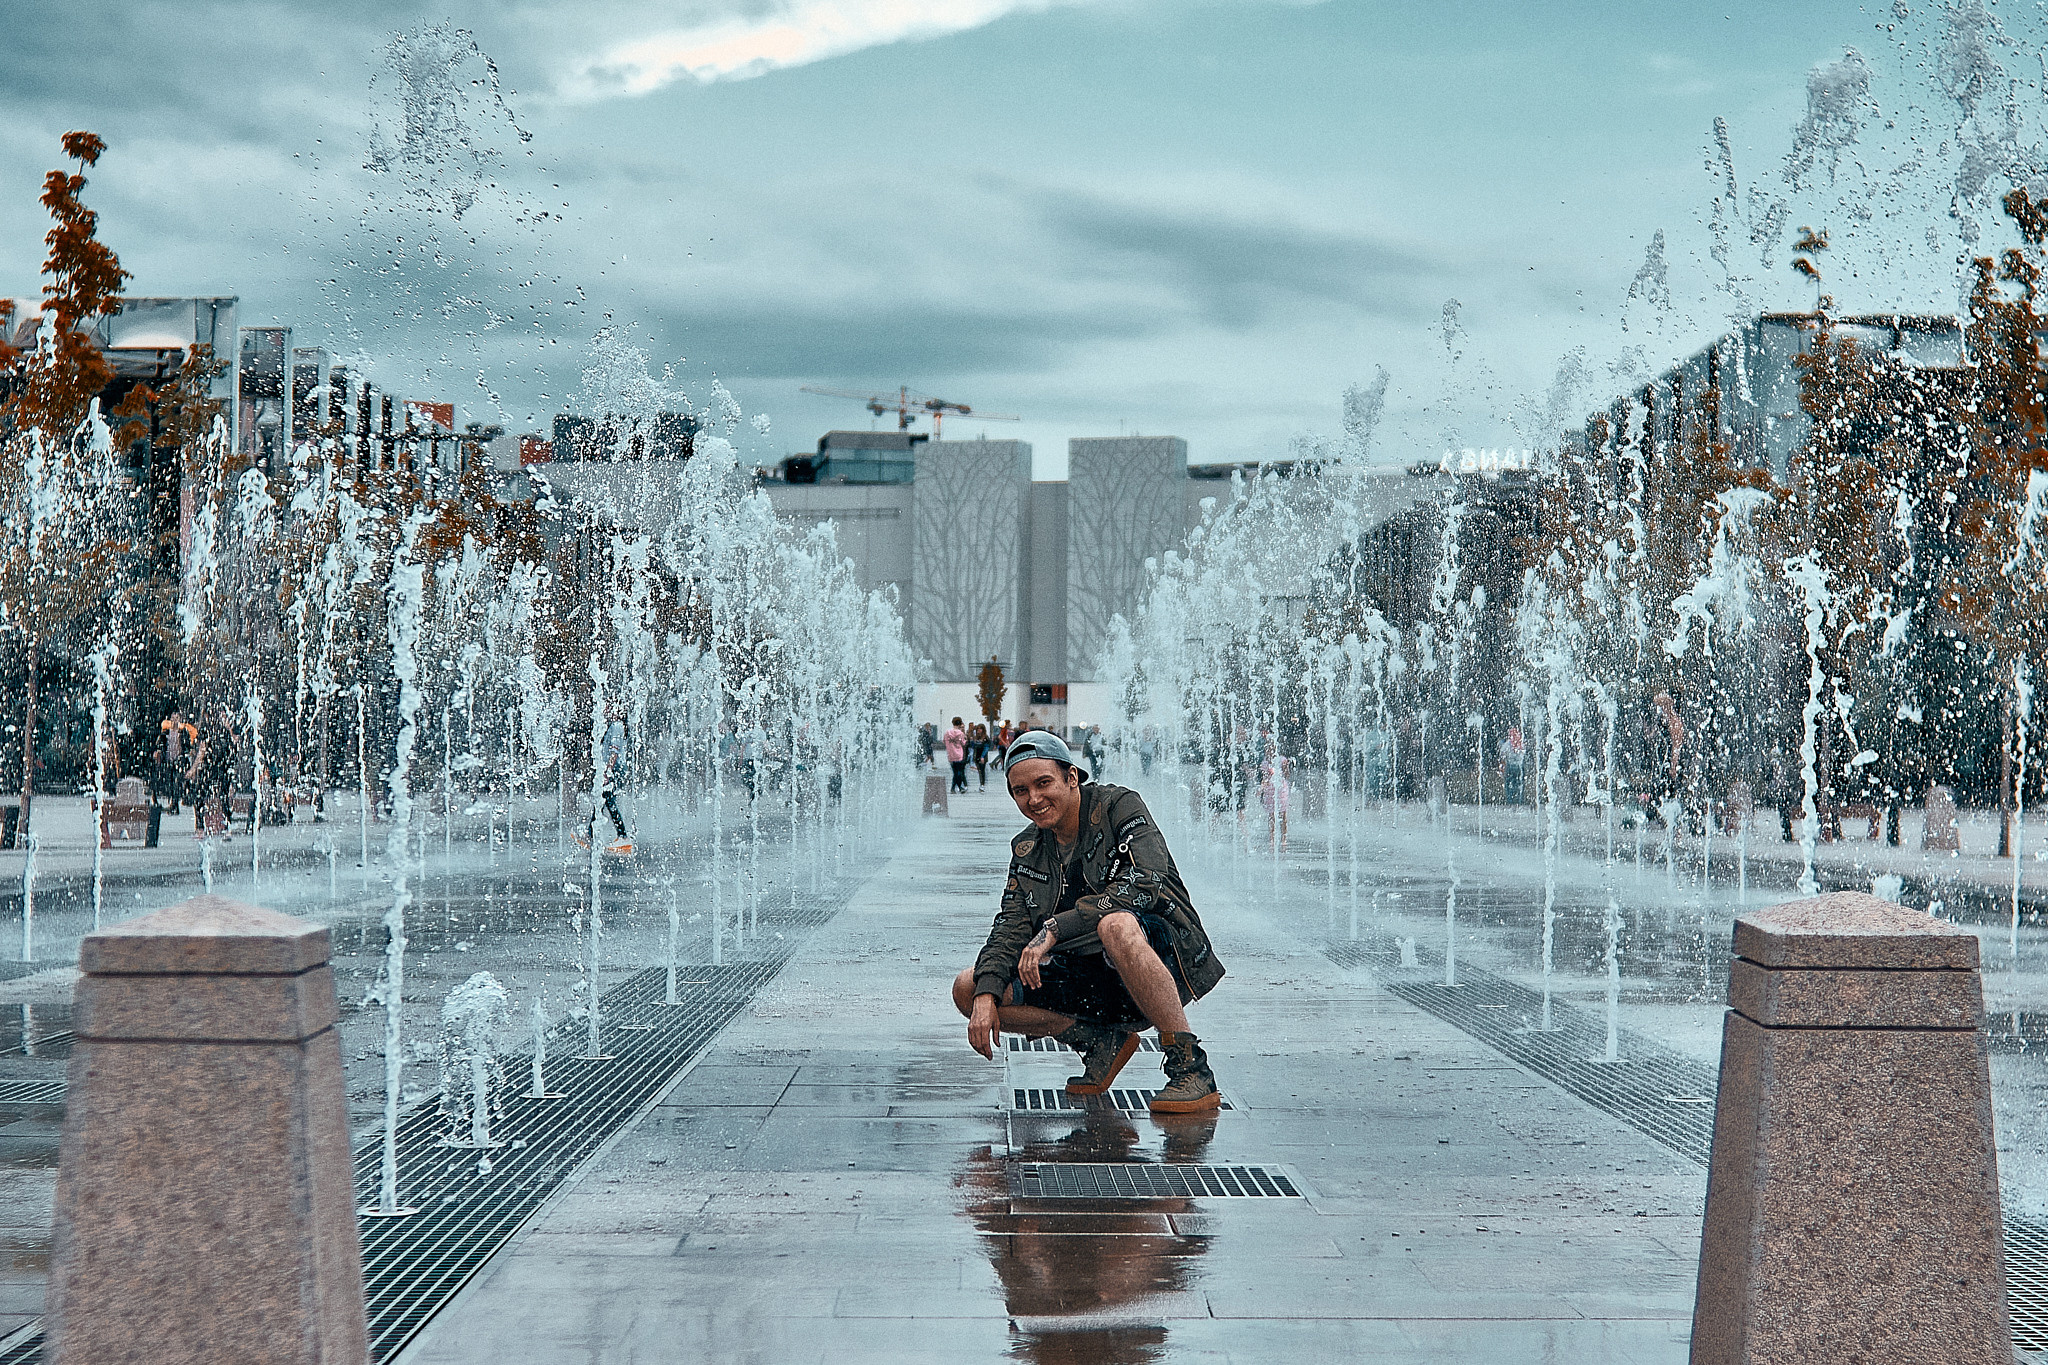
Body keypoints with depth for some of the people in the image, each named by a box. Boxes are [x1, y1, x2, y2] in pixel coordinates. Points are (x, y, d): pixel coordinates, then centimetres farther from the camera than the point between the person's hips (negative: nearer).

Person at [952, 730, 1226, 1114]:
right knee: (968, 989, -4)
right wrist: (986, 997, -15)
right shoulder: (1027, 851, 11)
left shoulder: (1119, 806, -8)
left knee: (1116, 925, -41)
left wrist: (1055, 929, -27)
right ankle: (1102, 1042, 1)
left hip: (1169, 960, -7)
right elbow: (1011, 928, 4)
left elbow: (1145, 883, -24)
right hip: (1094, 986, 7)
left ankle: (1191, 1067, -28)